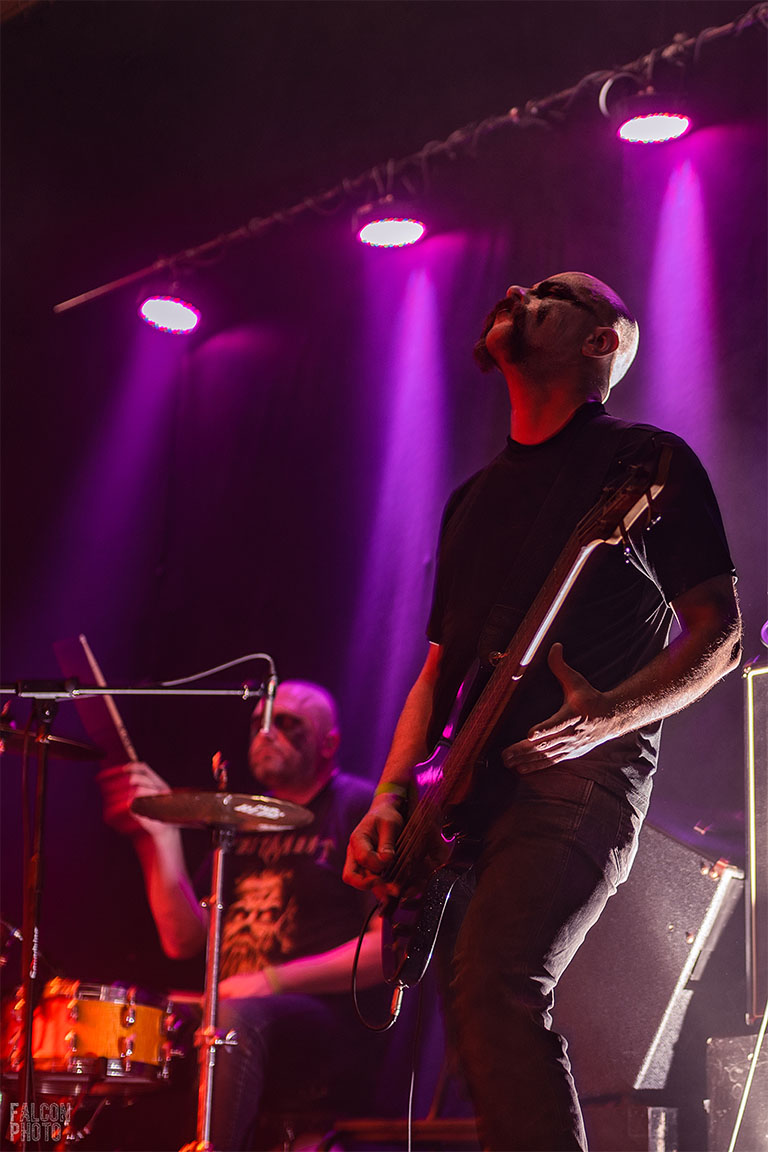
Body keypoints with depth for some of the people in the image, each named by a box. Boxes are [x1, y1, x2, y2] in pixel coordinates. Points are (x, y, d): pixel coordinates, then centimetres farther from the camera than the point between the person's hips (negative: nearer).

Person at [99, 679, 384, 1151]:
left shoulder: (360, 808, 0)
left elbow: (389, 945, -10)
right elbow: (183, 941, 13)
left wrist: (274, 980, -17)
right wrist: (161, 839, 1)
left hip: (332, 1025, -7)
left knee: (235, 1019, -37)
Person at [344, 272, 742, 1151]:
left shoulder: (642, 461, 4)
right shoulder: (475, 498, 24)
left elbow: (720, 633, -1)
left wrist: (610, 716, -18)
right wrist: (390, 799, 8)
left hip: (579, 779, -7)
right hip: (472, 790, 8)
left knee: (493, 989, -27)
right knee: (475, 1013, 3)